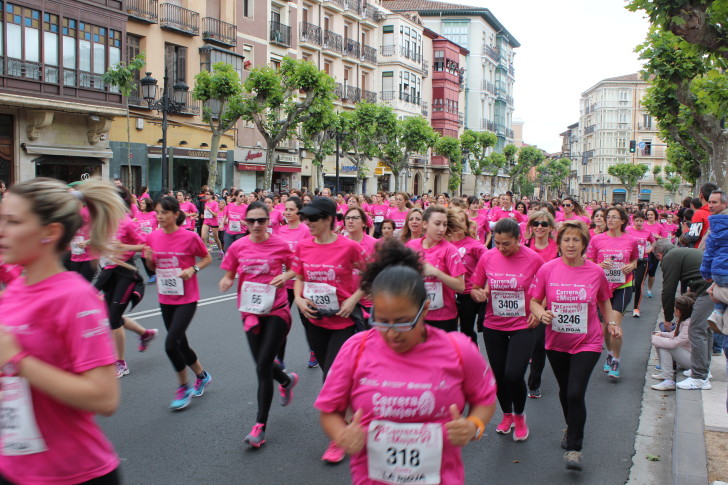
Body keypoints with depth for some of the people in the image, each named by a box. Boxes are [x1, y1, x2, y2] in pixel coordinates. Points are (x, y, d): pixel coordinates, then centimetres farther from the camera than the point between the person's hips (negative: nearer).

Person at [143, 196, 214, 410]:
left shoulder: (189, 237, -13)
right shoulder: (152, 238, 0)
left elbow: (207, 257, 1)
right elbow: (153, 268, 11)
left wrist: (193, 269, -16)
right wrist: (149, 259, -10)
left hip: (186, 298, -5)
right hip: (165, 298, 5)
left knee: (171, 343, -14)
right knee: (180, 344, 15)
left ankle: (184, 388, 9)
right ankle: (202, 375, 40)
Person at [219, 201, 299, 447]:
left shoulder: (280, 245, -7)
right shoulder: (238, 247, -2)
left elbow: (294, 269, 7)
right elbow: (230, 275, 8)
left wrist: (285, 276, -14)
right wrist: (226, 282, -14)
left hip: (276, 311, -3)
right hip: (250, 312, 4)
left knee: (263, 367, -9)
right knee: (262, 364, 12)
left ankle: (260, 425, 4)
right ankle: (287, 380, 48)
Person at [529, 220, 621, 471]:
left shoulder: (595, 272, -6)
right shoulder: (547, 269, -9)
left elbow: (604, 301, 12)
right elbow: (534, 301, -1)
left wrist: (612, 323, 0)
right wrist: (541, 314, -21)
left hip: (587, 342, -2)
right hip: (556, 342, 2)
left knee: (576, 393, -13)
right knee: (565, 391, 19)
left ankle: (574, 448, 5)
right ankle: (571, 427, 49)